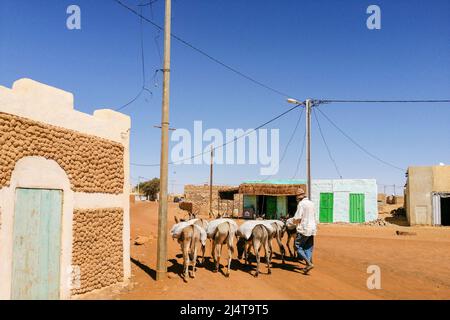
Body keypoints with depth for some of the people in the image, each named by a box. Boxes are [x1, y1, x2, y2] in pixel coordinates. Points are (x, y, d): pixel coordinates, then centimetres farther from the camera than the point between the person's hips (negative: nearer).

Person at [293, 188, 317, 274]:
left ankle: (309, 263, -10)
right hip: (312, 228, 8)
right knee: (308, 248, 13)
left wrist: (295, 222, 6)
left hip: (304, 229, -8)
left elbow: (297, 219, -16)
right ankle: (308, 266, 14)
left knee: (298, 246, 0)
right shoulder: (311, 203, 12)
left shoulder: (301, 204, -12)